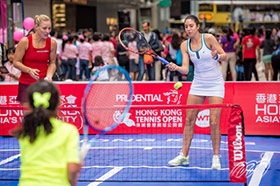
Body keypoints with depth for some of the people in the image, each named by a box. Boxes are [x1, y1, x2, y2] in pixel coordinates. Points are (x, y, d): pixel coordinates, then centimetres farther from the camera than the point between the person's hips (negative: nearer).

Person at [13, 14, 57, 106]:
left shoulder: (52, 43, 0)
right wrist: (29, 70, -20)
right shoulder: (25, 41, -9)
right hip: (26, 84, -2)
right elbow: (16, 62, -4)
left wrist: (49, 76, -8)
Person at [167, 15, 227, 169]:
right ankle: (184, 155, 11)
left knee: (214, 122, -9)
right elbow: (186, 69, -8)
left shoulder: (208, 38, -12)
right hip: (197, 85, 4)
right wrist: (176, 68, -29)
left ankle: (216, 157, 4)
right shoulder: (185, 45, -1)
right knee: (189, 120, 2)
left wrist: (216, 56, -30)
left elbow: (225, 57, -8)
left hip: (215, 85, -4)